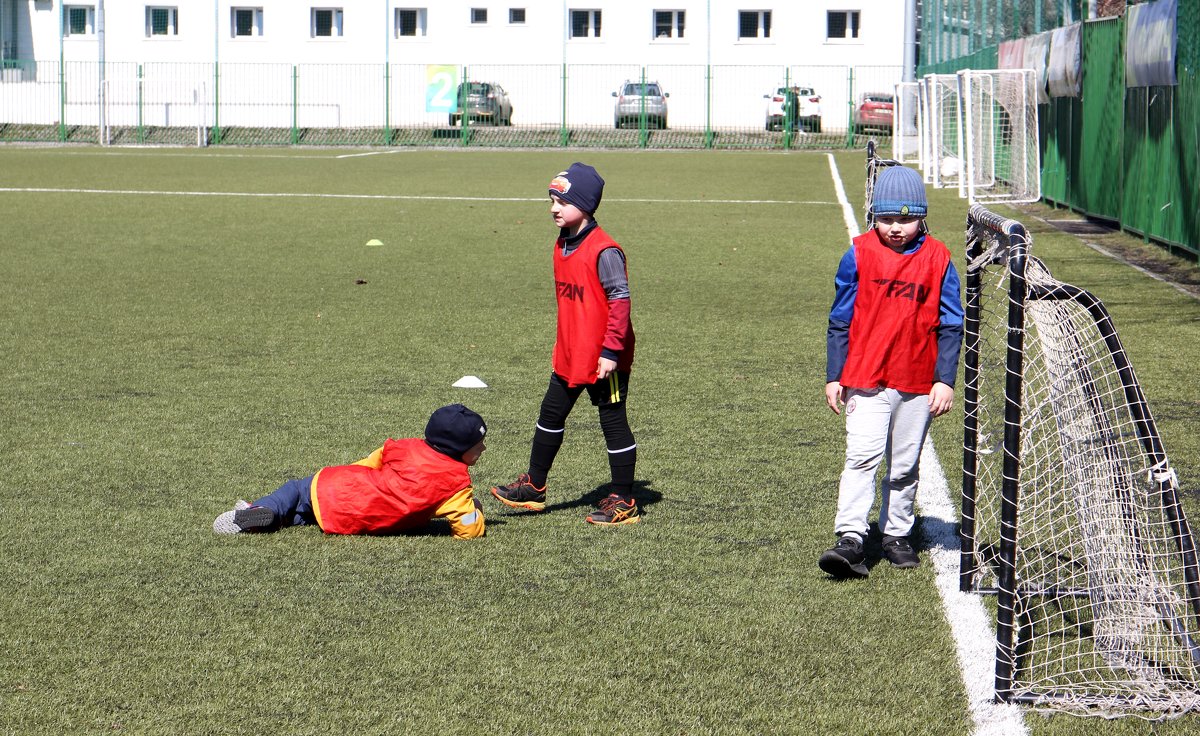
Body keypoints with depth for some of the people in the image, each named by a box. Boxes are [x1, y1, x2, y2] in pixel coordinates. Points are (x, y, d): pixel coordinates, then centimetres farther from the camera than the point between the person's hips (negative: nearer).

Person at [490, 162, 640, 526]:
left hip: (604, 359, -9)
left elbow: (620, 301, -20)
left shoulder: (604, 251, -20)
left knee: (614, 423, 1)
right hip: (569, 356, 9)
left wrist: (611, 350, -22)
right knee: (551, 414, 17)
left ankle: (623, 502, 9)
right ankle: (534, 487, 30)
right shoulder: (562, 245, 8)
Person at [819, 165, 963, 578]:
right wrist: (833, 377, 3)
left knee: (905, 465, 11)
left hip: (918, 382, 2)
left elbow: (951, 324, 4)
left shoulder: (937, 259, 1)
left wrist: (945, 380, -2)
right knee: (862, 456, -13)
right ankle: (850, 539, -17)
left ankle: (897, 536, 24)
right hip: (866, 377, -1)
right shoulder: (859, 254, -1)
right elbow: (840, 321, 5)